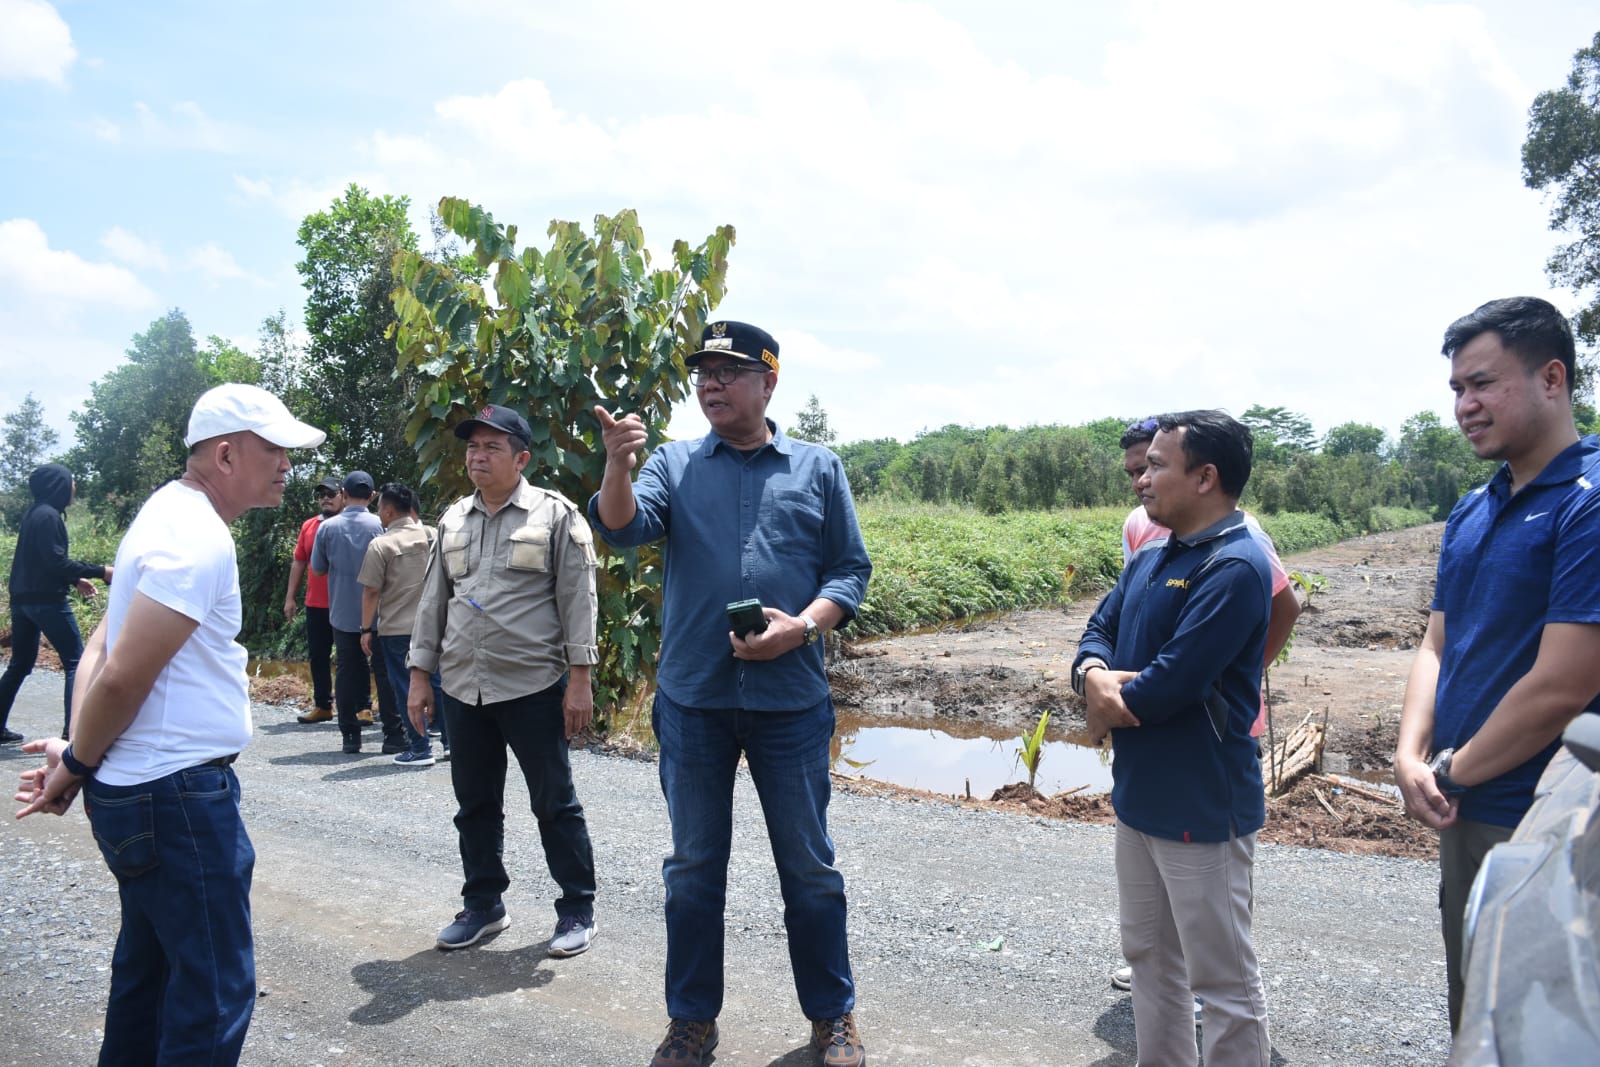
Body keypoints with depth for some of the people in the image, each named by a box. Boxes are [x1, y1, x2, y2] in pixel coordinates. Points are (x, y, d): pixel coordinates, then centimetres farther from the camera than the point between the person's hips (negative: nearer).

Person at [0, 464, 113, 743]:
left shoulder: (33, 514, 15)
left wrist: (75, 579, 19)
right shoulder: (49, 516, -14)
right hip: (46, 600, -10)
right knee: (76, 662, -6)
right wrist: (100, 571, -18)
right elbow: (56, 562, -21)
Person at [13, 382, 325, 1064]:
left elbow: (101, 647, 9)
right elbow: (123, 676, -22)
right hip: (178, 796, -10)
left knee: (148, 971, 22)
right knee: (216, 991, -2)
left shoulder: (172, 514, 12)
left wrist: (78, 755, -2)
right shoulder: (198, 539, -20)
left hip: (143, 793, 10)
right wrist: (77, 764, -5)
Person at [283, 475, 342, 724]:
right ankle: (323, 706, 22)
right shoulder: (308, 526, 10)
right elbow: (298, 563, 14)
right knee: (318, 656, 11)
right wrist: (290, 597, 11)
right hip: (315, 605, 5)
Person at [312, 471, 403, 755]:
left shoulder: (327, 527, -3)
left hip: (342, 614, 2)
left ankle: (350, 736, 11)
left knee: (346, 672, 9)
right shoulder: (380, 526, -9)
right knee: (384, 672, 4)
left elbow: (318, 568, 8)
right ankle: (393, 736, 4)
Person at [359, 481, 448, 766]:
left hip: (396, 629, -4)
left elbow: (371, 592, -9)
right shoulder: (432, 536, 2)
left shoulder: (380, 545, -11)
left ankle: (420, 749, 7)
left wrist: (367, 629, -2)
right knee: (438, 684, 13)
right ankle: (453, 742, 17)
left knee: (407, 690, 4)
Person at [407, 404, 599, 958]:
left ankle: (577, 910, 17)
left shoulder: (555, 515, -5)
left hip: (533, 688, -5)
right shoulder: (452, 520, 12)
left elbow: (578, 600, -7)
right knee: (475, 803, 15)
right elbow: (433, 600, 15)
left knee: (554, 803, 4)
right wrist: (420, 675, 10)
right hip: (462, 689, 6)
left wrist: (580, 678, -12)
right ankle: (483, 904, 31)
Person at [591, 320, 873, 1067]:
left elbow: (851, 569, 4)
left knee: (808, 863, 10)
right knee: (693, 865, 13)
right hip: (692, 698, 1)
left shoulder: (818, 469, 5)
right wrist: (618, 467, -31)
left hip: (790, 698, -1)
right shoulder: (674, 465, 7)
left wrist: (802, 627, -13)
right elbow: (624, 528, -11)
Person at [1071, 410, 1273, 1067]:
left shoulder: (1233, 566, -20)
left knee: (1222, 977, 5)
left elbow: (1171, 683, -26)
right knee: (1149, 953, 22)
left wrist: (1109, 709, -8)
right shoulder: (1147, 561, 9)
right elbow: (1099, 631, 10)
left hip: (1202, 808, -9)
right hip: (1139, 795, 9)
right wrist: (1094, 675, -13)